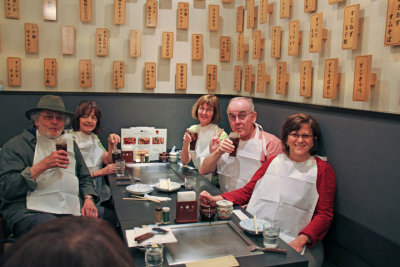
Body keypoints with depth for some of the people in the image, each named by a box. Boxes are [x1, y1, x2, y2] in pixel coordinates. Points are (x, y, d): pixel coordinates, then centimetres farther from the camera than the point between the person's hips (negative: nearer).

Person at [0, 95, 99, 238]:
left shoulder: (70, 143, 23)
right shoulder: (16, 145, 5)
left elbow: (84, 178, 26)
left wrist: (88, 199, 4)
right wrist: (42, 165, -14)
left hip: (71, 210, 5)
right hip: (29, 213, -5)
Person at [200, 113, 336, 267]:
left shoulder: (323, 169, 5)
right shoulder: (273, 162, 16)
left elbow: (324, 214, 1)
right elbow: (248, 191, 14)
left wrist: (302, 239, -15)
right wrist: (216, 199, -1)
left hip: (291, 242, -2)